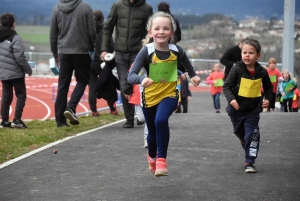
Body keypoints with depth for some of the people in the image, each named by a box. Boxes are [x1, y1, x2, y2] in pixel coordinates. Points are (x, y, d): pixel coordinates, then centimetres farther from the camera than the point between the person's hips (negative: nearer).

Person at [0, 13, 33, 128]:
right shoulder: (15, 38, -14)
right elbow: (19, 57, -17)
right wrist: (28, 69, -5)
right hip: (15, 73, -7)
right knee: (21, 95, 3)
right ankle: (17, 120, -6)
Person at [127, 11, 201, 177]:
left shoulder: (176, 51, -13)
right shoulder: (146, 51, -22)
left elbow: (186, 63, 13)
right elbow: (130, 76, -32)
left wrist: (193, 75, 7)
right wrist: (141, 79, -50)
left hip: (169, 94, 0)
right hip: (150, 96, 0)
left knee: (161, 120, -30)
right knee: (152, 132, 17)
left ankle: (161, 159, -16)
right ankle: (152, 157, 50)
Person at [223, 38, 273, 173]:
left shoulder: (262, 72, -9)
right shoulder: (237, 69, -17)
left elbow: (268, 87, 9)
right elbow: (226, 86, -15)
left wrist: (268, 98, -7)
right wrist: (231, 99, -30)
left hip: (253, 110, 0)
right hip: (236, 109, 0)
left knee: (252, 136, -7)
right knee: (240, 132, 21)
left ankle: (249, 162, 1)